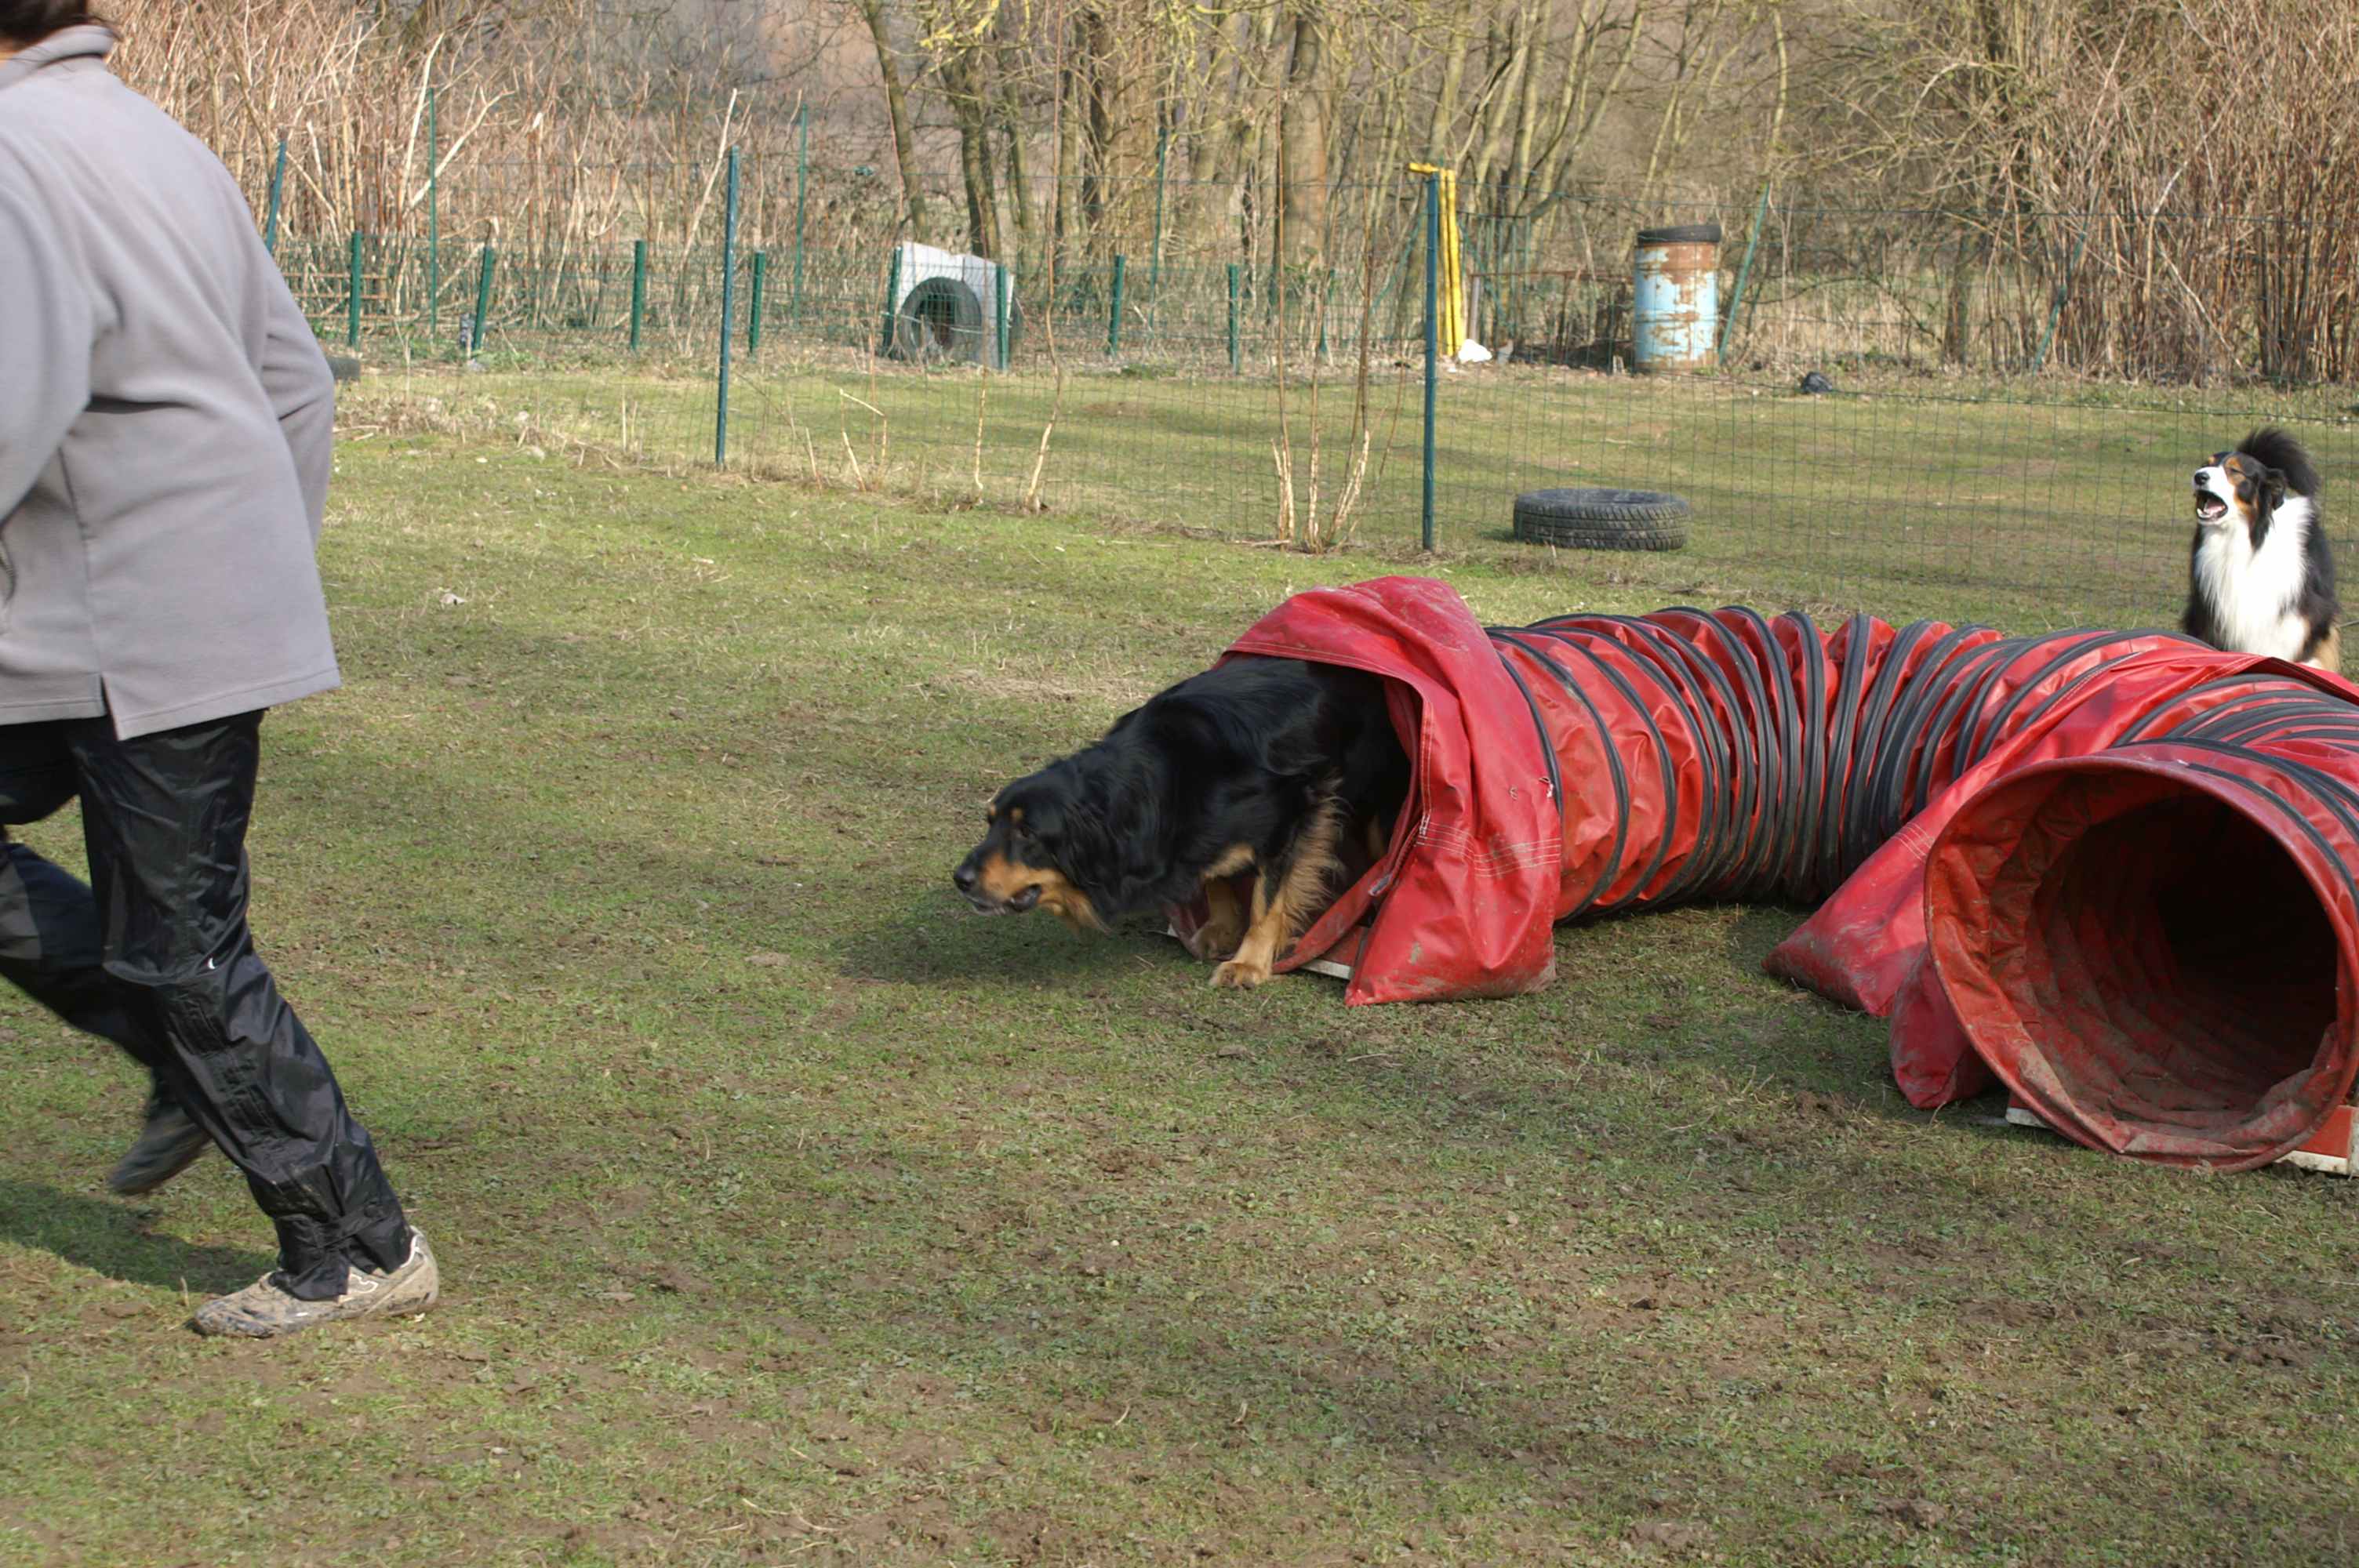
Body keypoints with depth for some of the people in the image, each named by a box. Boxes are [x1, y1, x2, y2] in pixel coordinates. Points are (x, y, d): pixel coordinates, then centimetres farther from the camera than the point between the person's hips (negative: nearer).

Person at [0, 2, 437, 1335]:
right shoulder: (163, 143, 16)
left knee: (182, 953, -1)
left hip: (149, 637, -9)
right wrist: (276, 572, 21)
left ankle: (360, 1252, 7)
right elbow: (300, 385, 17)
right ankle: (193, 1066, 17)